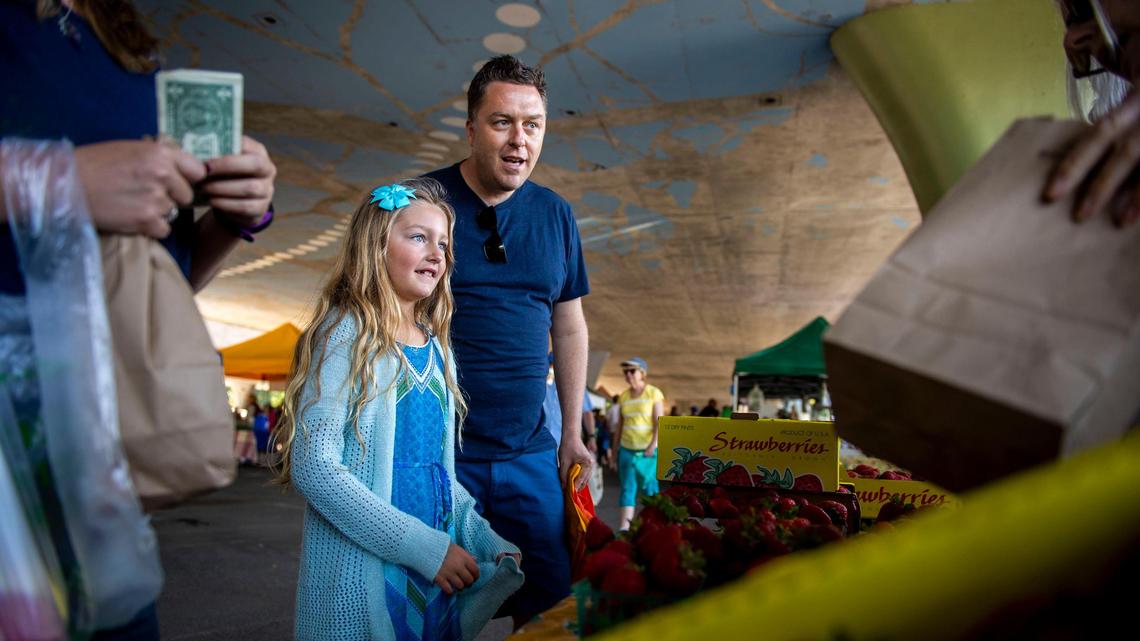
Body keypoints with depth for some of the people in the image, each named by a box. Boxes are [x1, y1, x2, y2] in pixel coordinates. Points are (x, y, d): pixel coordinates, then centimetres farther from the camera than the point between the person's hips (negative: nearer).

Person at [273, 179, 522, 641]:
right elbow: (313, 467, -19)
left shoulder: (437, 348, 8)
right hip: (362, 578, -6)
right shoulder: (346, 333, -10)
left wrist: (493, 546, -1)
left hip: (440, 569, 6)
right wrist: (425, 547, -21)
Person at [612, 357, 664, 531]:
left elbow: (660, 422, -11)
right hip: (627, 449, 3)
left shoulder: (654, 393, -4)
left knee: (648, 486, 7)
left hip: (648, 451, -3)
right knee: (627, 488, -4)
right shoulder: (623, 396, 9)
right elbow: (620, 424, 13)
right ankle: (624, 527, -9)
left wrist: (653, 444, -23)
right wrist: (615, 449, 12)